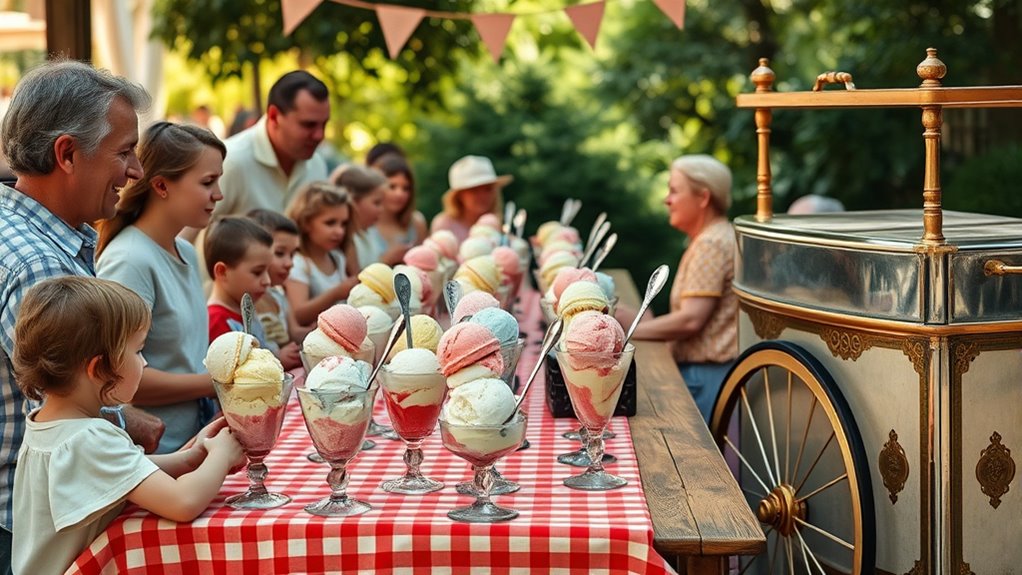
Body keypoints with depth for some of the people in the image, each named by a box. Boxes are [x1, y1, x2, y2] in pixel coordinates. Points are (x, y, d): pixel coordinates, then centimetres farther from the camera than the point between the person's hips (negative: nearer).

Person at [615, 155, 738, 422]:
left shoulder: (710, 244, -14)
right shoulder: (709, 239, 21)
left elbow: (690, 320, -21)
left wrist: (632, 328, -11)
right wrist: (641, 320, 7)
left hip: (706, 377, -10)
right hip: (699, 371, 10)